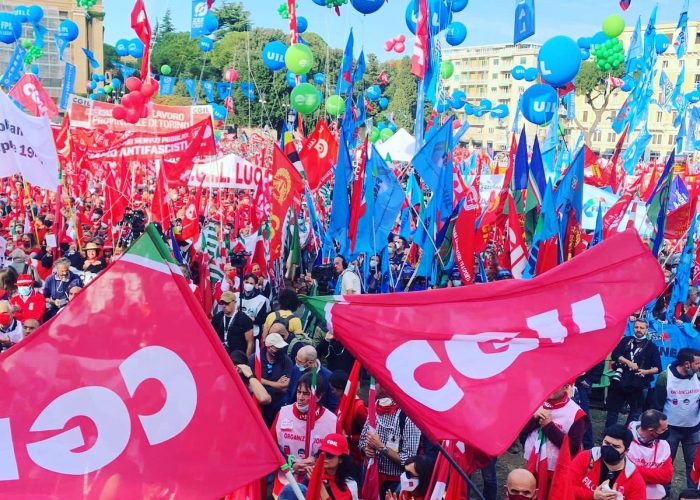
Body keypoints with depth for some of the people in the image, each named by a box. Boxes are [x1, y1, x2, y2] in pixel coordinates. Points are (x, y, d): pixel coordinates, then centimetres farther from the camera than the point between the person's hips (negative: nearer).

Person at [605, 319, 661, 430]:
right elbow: (615, 354, -3)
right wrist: (629, 363, -16)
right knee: (613, 410, 7)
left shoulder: (651, 346, 5)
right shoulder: (625, 340, 10)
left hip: (638, 385, -1)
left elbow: (658, 368, 0)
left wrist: (645, 371, -18)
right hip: (620, 382, 1)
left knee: (635, 414, 8)